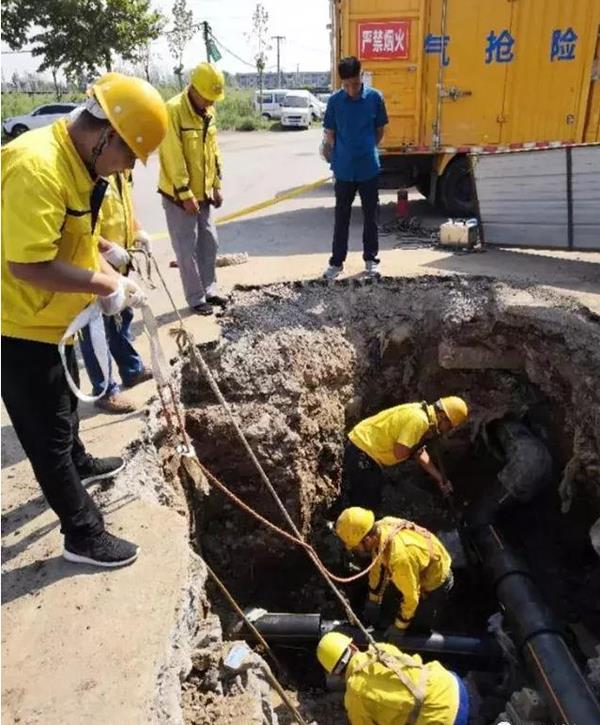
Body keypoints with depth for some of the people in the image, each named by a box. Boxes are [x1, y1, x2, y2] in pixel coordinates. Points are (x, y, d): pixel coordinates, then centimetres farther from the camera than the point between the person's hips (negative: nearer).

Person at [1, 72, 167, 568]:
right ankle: (83, 534, 18)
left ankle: (78, 464, 55)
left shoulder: (77, 161, 3)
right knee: (48, 431, 3)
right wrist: (104, 283, -24)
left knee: (64, 403, 29)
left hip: (52, 320, 10)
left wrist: (107, 271, 1)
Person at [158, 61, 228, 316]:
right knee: (187, 250, 0)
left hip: (203, 193, 8)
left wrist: (216, 186, 12)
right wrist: (185, 194, -21)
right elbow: (173, 158, -22)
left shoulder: (208, 111, 7)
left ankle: (209, 289, 27)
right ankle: (196, 298, 11)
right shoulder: (172, 110, -19)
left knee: (209, 243, 14)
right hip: (179, 195, -8)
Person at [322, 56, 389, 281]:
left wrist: (367, 151, 9)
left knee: (370, 216, 9)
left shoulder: (374, 97, -4)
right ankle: (337, 261, 16)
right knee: (341, 217, 7)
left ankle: (371, 258, 22)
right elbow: (330, 134, 4)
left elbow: (380, 130, 7)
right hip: (344, 170, 0)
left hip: (369, 168, 0)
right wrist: (337, 160, 1)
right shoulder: (335, 100, -4)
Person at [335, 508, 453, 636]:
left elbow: (411, 597, -27)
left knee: (422, 625, 11)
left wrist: (399, 627, -12)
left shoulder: (399, 557, -45)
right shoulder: (379, 529, -23)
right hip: (418, 571, 7)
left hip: (436, 580, -7)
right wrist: (373, 601, 5)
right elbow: (378, 567, -4)